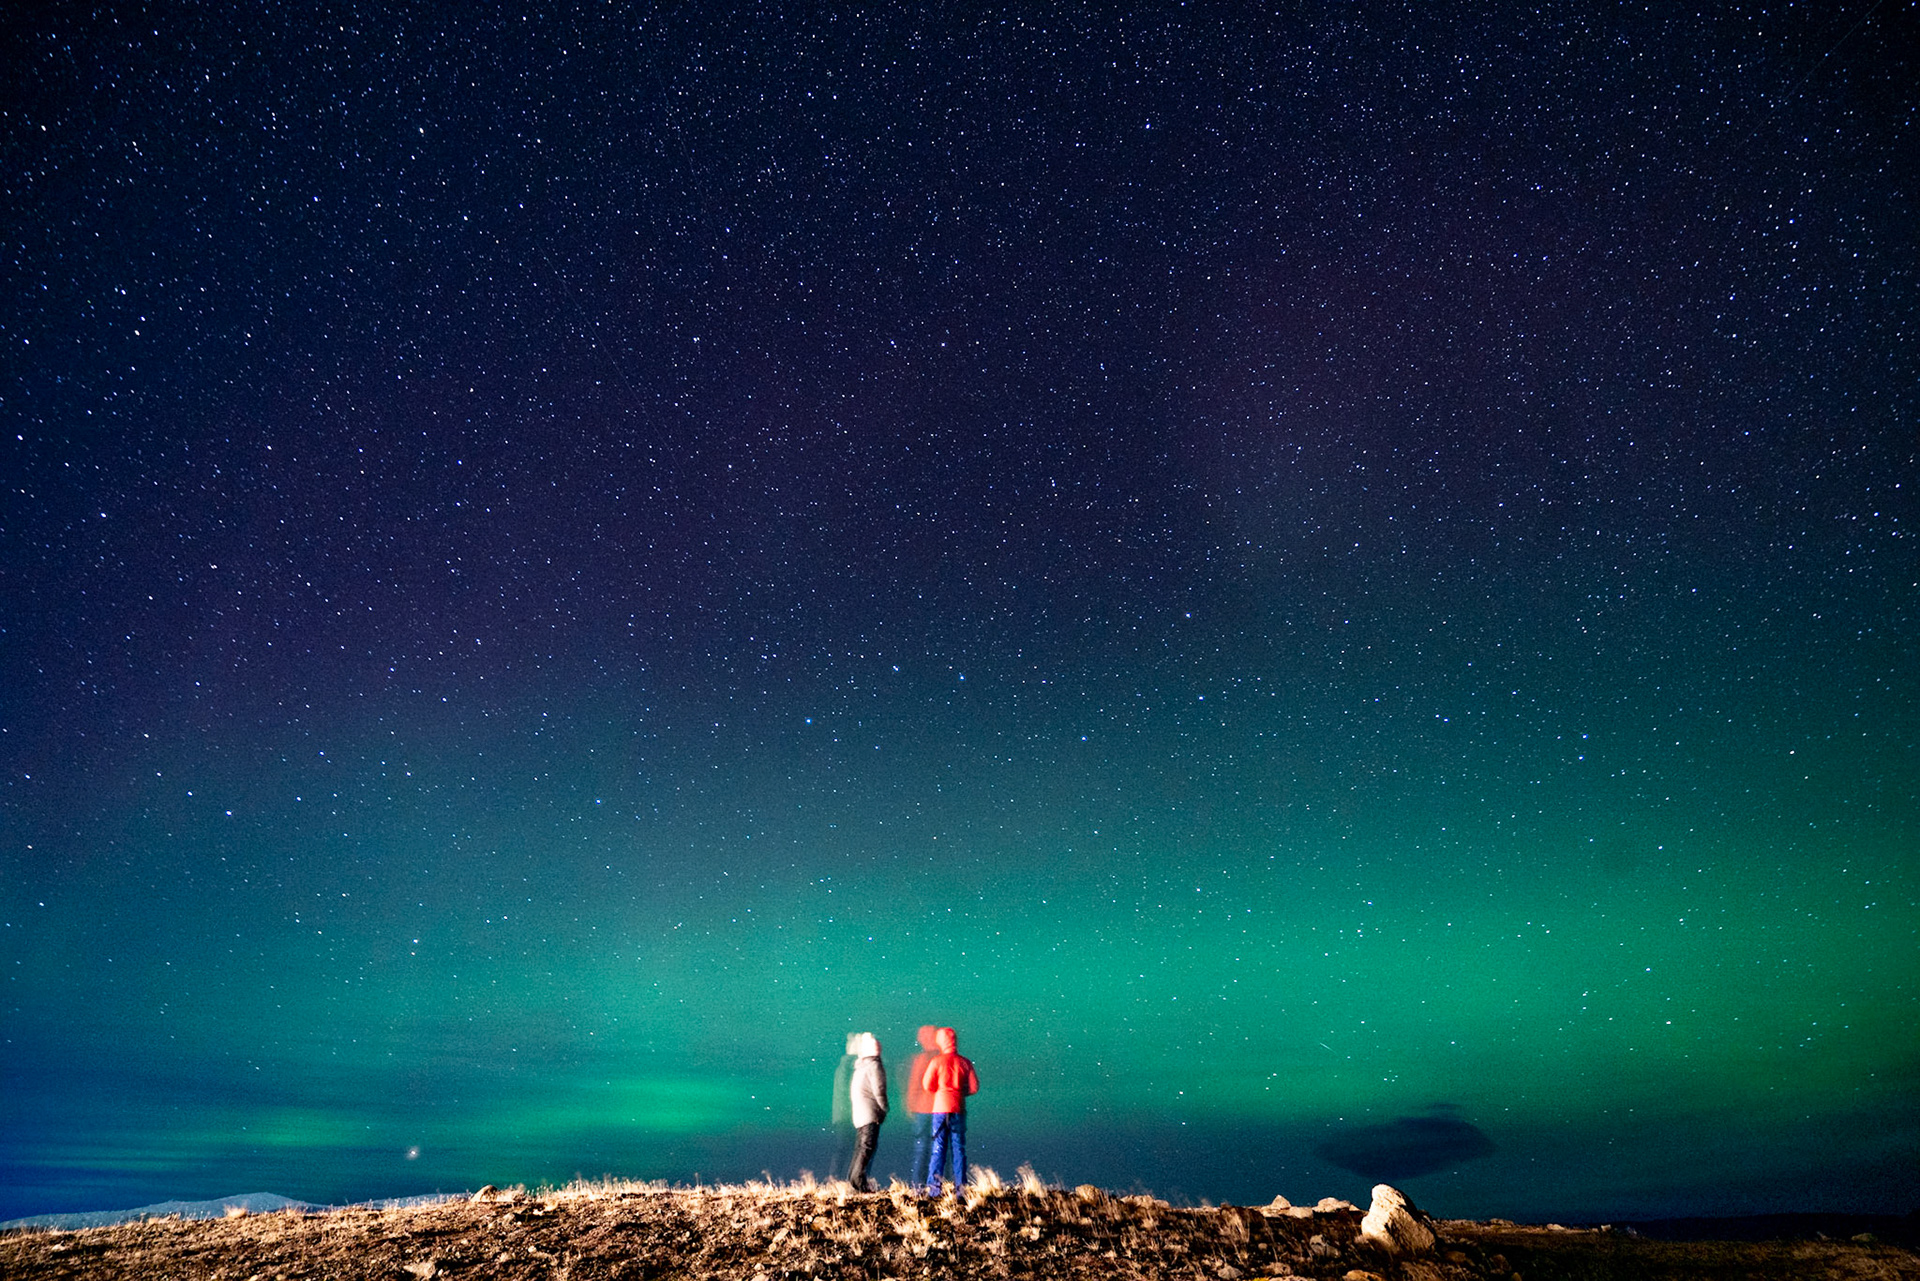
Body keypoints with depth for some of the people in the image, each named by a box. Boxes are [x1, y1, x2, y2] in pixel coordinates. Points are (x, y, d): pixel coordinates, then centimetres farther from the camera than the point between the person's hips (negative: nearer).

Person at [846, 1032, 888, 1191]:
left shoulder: (860, 1065, 14)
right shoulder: (875, 1065, -10)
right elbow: (879, 1091, -13)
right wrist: (884, 1110, -2)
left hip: (858, 1113, 8)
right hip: (870, 1113, -8)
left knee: (860, 1147, 13)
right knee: (867, 1147, -8)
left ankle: (852, 1178, 13)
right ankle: (858, 1180, -12)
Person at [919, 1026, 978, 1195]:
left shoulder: (937, 1061, -6)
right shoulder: (965, 1062, 1)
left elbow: (927, 1085, -7)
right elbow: (974, 1087, 0)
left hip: (940, 1108, -2)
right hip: (959, 1109, 2)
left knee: (938, 1149, 2)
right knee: (959, 1149, 9)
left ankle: (934, 1187, -3)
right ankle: (960, 1186, 7)